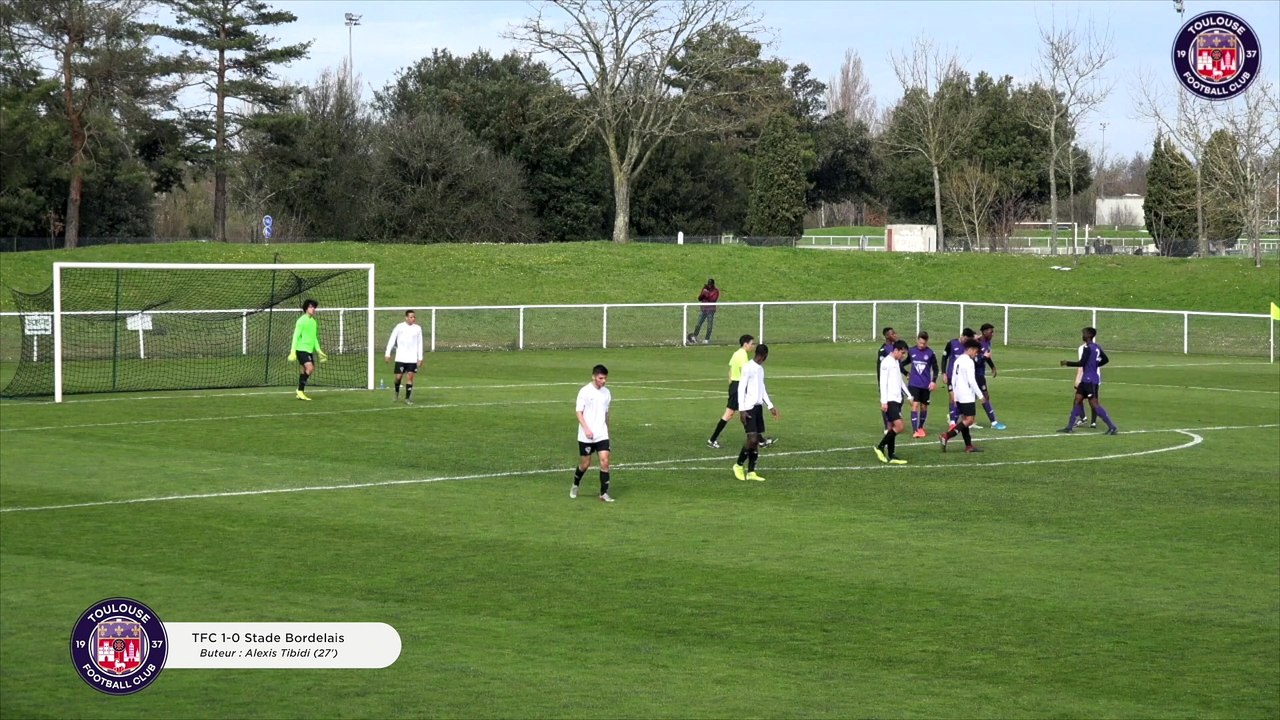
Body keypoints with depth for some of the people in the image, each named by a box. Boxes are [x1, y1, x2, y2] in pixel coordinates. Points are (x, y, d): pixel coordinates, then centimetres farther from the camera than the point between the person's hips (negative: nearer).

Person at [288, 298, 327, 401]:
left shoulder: (313, 321, 15)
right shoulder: (301, 320, -9)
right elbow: (296, 336, -12)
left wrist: (318, 350, 21)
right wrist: (293, 351, -17)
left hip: (309, 350, 8)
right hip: (301, 349, -8)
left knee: (304, 371, 7)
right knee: (309, 367, -20)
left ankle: (300, 393, 13)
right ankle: (300, 390, -12)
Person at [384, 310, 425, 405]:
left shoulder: (418, 328, 5)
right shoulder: (400, 327, -2)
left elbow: (419, 344, 10)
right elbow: (391, 340, 1)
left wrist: (420, 358, 7)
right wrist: (387, 354, -3)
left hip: (412, 358, 2)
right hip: (400, 357, -2)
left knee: (410, 376, -5)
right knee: (398, 376, -2)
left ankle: (407, 398, 3)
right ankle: (397, 393, 26)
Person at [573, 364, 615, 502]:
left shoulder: (606, 393, 7)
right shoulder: (585, 391, -8)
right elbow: (579, 412, -9)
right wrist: (586, 429, -20)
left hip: (602, 435, 3)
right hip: (586, 436, -3)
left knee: (605, 461, -10)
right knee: (585, 464, 6)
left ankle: (604, 494, -5)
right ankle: (575, 486, 34)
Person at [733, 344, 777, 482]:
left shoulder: (760, 368, 16)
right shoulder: (748, 368, -10)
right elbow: (741, 388, -13)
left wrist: (770, 406, 21)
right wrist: (741, 409, -18)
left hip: (759, 407, 9)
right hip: (749, 408, -9)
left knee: (758, 439, 5)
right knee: (752, 438, -15)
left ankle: (751, 472, 8)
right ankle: (738, 465, 4)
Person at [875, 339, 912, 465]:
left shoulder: (896, 362, 17)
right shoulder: (886, 362, -11)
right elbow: (883, 382, -15)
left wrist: (909, 396, 24)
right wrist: (884, 402, -19)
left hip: (897, 400, 9)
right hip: (890, 400, -9)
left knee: (892, 427, 8)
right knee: (899, 426, -15)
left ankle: (891, 456, 9)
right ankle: (880, 447, -5)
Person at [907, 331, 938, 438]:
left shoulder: (930, 353, -4)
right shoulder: (911, 351, 0)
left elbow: (935, 368, 1)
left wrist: (934, 381, -9)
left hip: (926, 385, 0)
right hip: (913, 384, 0)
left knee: (924, 406, 9)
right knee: (915, 405, -12)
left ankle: (920, 428, 28)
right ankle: (915, 430, -15)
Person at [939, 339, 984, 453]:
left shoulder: (957, 361, 14)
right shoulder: (968, 362, -14)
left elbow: (953, 379, 17)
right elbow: (971, 381, -18)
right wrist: (980, 395, -12)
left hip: (958, 395, 10)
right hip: (967, 396, -10)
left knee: (965, 419, 11)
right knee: (969, 420, -9)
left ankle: (968, 446, 11)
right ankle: (946, 436, -18)